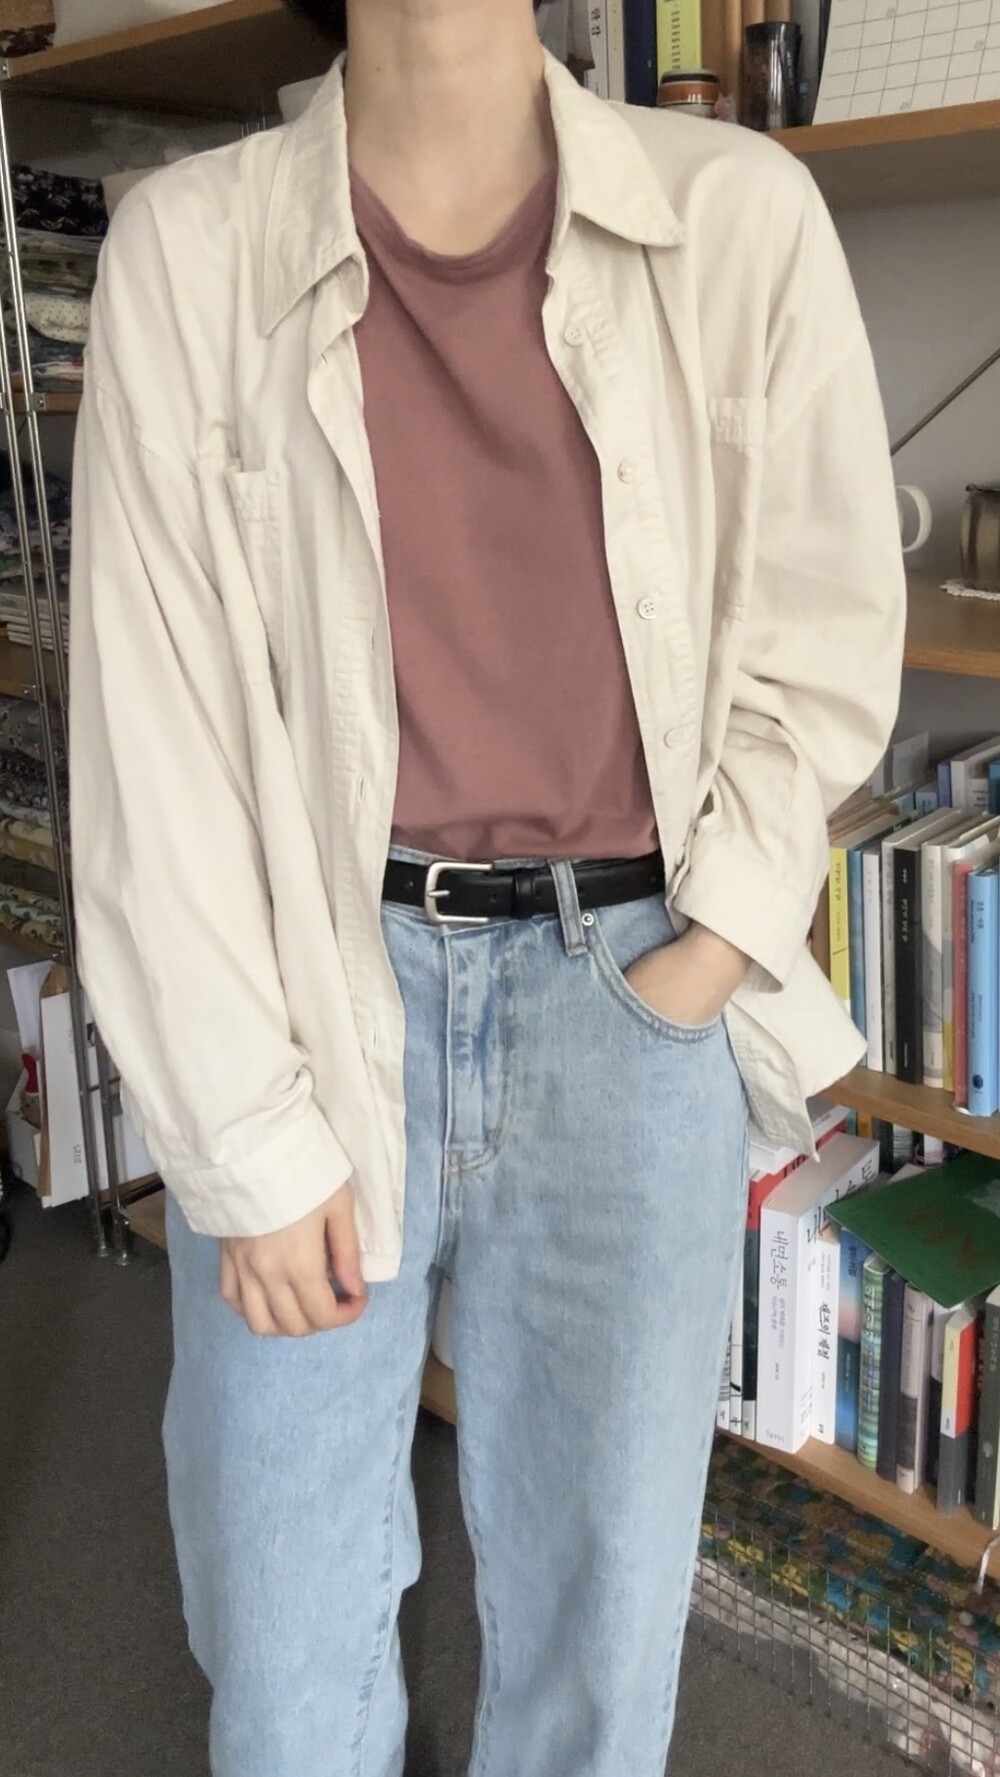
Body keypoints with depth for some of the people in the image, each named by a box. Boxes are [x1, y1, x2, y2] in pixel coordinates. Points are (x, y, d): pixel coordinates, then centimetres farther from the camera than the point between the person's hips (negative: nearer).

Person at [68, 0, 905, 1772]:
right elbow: (152, 725, -5)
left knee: (603, 1610, 15)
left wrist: (701, 966, -4)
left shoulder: (741, 215, 0)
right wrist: (254, 1140, -7)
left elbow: (824, 650, 5)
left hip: (634, 990, 1)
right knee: (281, 1604, 14)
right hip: (314, 981, 0)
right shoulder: (188, 246, -2)